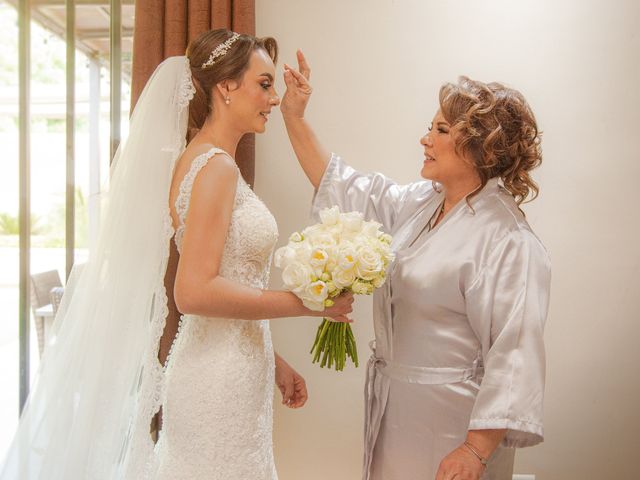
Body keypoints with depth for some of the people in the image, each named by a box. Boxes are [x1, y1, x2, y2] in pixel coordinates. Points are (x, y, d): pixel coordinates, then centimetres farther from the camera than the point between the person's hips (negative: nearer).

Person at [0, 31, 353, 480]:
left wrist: (272, 361, 14)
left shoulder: (205, 161, 11)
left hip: (232, 372, 9)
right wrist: (304, 302, -17)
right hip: (219, 382, -9)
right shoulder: (214, 166, -16)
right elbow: (195, 292, -23)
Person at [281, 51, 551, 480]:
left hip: (449, 420, -8)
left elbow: (514, 357, -25)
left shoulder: (508, 241, -22)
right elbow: (344, 189, 12)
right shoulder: (418, 203, 3)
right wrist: (294, 118, 9)